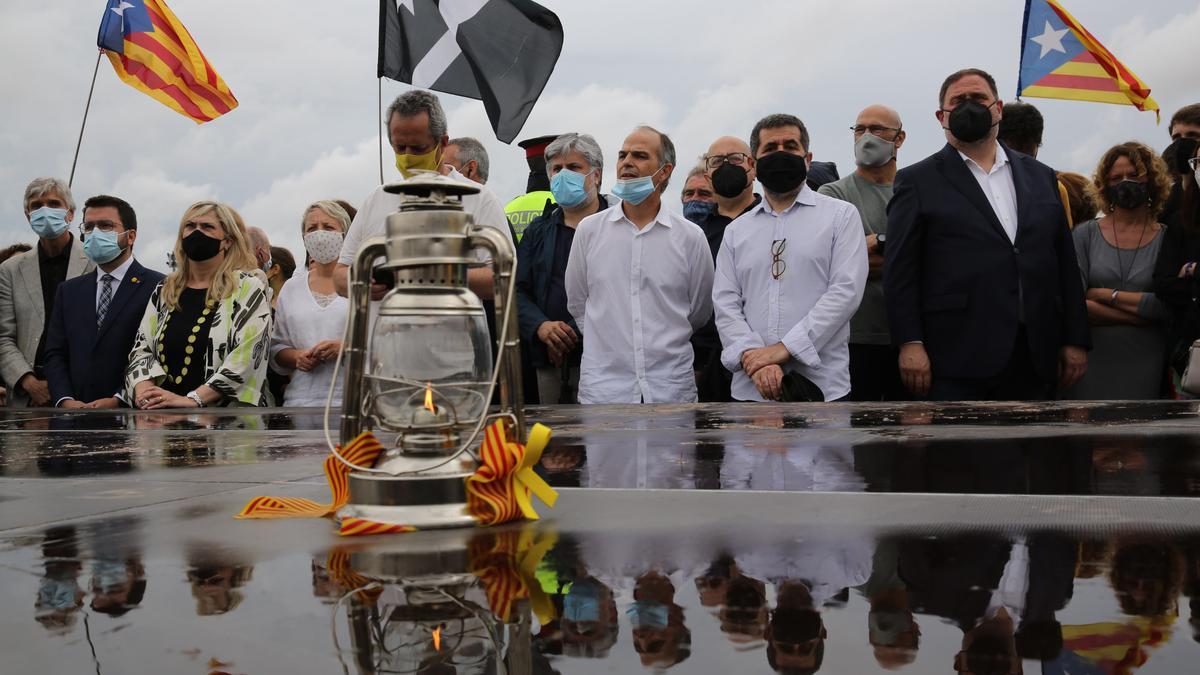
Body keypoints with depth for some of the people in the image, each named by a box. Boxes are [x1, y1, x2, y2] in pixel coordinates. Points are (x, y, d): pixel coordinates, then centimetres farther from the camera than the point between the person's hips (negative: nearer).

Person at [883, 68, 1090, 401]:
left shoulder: (1041, 177, 17)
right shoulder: (918, 182, 4)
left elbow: (1065, 264, 16)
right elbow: (899, 271, -2)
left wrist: (1075, 340, 10)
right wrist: (910, 343, -11)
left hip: (1033, 359, 4)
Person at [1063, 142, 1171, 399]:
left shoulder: (1167, 239, 3)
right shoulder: (1086, 234, 4)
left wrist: (1106, 295, -8)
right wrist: (1143, 313, -9)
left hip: (1145, 364, 0)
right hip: (1091, 360, 0)